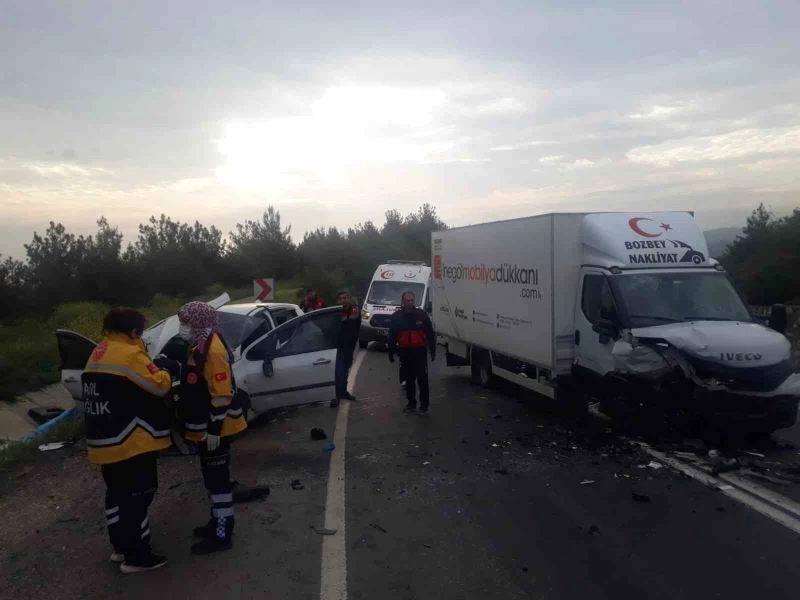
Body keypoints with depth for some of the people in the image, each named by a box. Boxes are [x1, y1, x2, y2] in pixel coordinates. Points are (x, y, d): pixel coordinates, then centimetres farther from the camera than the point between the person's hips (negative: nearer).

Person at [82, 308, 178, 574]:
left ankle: (121, 546, 33)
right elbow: (158, 385, -19)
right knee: (137, 496, 0)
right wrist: (170, 372, 0)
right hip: (130, 442, -9)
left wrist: (155, 368, 11)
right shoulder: (129, 354, -18)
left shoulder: (99, 354, 12)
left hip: (106, 441, 10)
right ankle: (136, 556, 9)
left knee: (117, 494, 20)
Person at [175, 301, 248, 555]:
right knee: (212, 476, 20)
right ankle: (218, 521, 34)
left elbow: (222, 395, -25)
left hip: (215, 429, -10)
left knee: (217, 479, -1)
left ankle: (223, 534, 9)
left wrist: (214, 429, -23)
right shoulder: (201, 346, 10)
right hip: (206, 428, 10)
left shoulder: (212, 350, -23)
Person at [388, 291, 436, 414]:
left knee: (422, 379, -4)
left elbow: (430, 334, 2)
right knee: (409, 380, 12)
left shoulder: (422, 314, -1)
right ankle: (411, 403, 23)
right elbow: (392, 336, 8)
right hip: (405, 353, 2)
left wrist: (432, 350, 1)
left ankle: (424, 404, 4)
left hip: (419, 352, -2)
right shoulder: (397, 316, 3)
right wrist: (391, 352, 7)